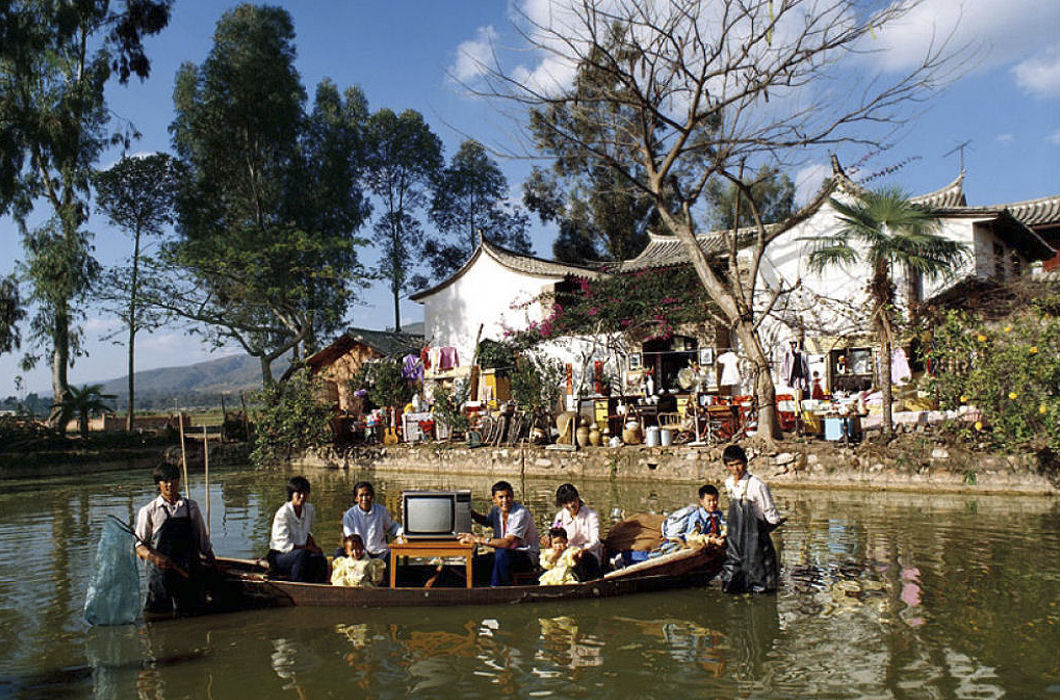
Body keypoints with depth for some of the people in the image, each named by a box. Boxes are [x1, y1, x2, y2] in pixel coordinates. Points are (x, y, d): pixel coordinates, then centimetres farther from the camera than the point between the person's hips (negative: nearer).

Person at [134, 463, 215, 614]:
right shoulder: (149, 511, 4)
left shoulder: (191, 507, 11)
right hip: (161, 572, -2)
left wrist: (211, 562, 18)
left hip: (189, 573, 2)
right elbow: (138, 545, 2)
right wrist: (153, 556, -16)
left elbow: (204, 542, 18)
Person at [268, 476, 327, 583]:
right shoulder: (283, 513, -16)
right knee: (302, 554, -37)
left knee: (320, 558, -27)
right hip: (279, 555, -5)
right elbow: (285, 545, -19)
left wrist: (315, 547, 3)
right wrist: (309, 549, -17)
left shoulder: (310, 509, 4)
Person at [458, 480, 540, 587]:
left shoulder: (520, 513, -22)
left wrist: (479, 540, -32)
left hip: (526, 557, -7)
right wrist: (471, 513, 9)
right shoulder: (496, 510, 2)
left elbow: (508, 543, -31)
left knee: (502, 554, -35)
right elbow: (486, 520, 29)